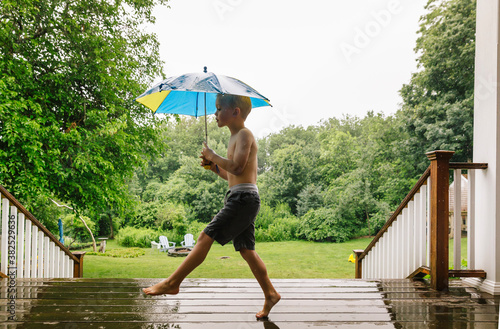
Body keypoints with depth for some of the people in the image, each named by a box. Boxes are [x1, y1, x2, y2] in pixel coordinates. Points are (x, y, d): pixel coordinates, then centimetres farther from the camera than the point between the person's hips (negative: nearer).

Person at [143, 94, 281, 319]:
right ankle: (270, 294, 15)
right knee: (246, 250, 9)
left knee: (206, 237, -12)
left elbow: (237, 167, -21)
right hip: (240, 200, 10)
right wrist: (214, 167, 13)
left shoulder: (244, 134, -6)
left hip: (244, 198, -10)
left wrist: (212, 155, -8)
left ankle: (172, 283, -9)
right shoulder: (235, 137, 23)